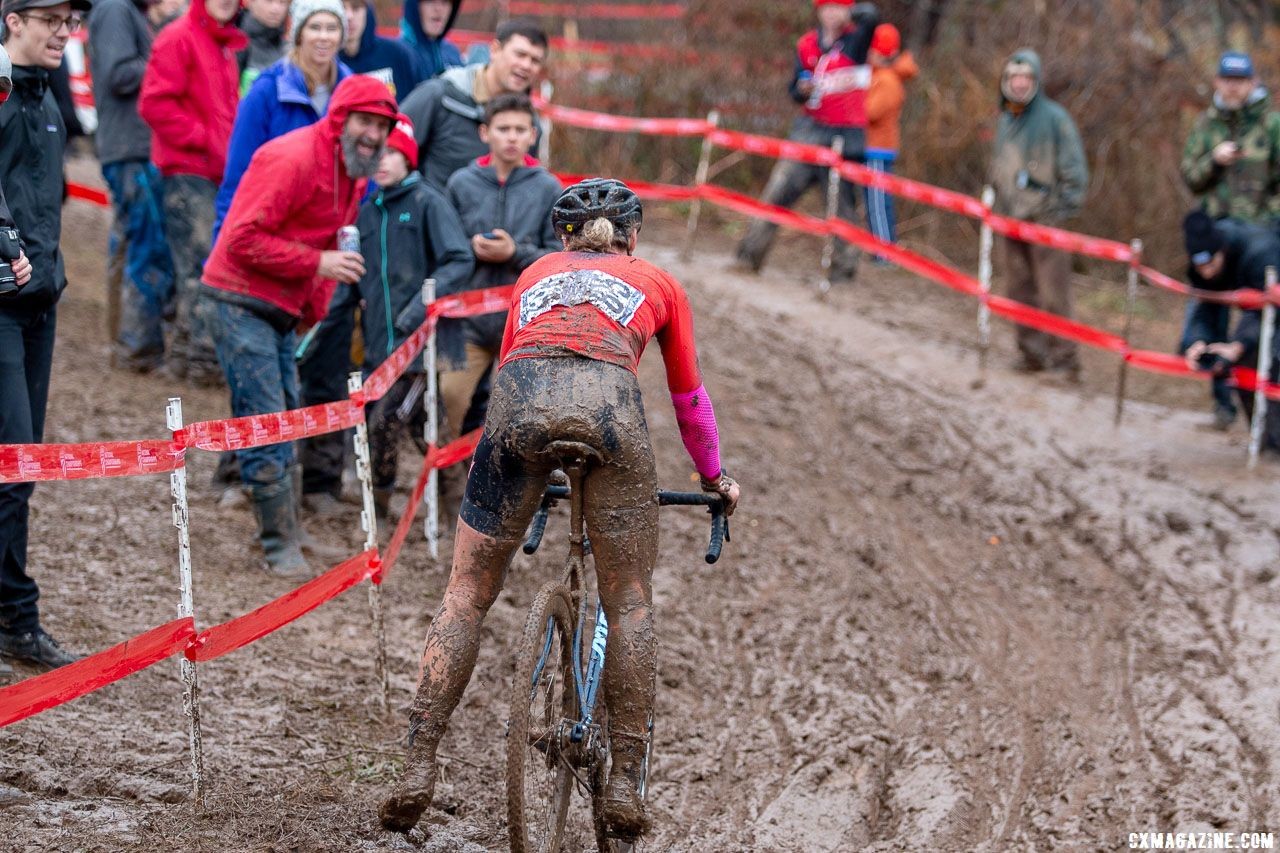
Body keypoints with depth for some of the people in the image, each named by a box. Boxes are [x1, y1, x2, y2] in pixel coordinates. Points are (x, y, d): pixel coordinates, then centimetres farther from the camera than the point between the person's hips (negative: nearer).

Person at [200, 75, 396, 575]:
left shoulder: (353, 172, 10)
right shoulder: (293, 160, -20)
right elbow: (244, 238, -24)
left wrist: (313, 306, 11)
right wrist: (316, 263, -23)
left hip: (282, 307, 9)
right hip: (242, 302, -9)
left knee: (286, 416, 15)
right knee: (264, 419, -9)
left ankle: (283, 527, 27)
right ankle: (281, 543, -5)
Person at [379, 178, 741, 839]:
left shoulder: (536, 273, 36)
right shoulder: (657, 283, 32)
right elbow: (689, 400, 41)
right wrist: (714, 475, 58)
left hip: (521, 393, 1)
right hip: (608, 397, -1)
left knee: (466, 593, 9)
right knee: (630, 602, 12)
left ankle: (419, 769, 1)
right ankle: (624, 780, 8)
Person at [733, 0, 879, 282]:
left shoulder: (856, 40, -4)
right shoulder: (807, 45, 9)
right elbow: (796, 91, 14)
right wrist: (802, 89, -10)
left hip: (846, 135, -3)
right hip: (810, 130, 3)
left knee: (843, 202, 1)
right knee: (779, 189, -4)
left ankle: (844, 266, 13)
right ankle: (750, 256, 0)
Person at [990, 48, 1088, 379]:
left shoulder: (1053, 117, -5)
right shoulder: (1005, 120, 15)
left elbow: (1073, 167, -5)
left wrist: (1065, 206, -9)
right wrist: (996, 203, 17)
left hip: (1045, 218, -7)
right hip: (1010, 216, 7)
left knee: (1053, 293, -8)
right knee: (1021, 291, 8)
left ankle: (1063, 358, -4)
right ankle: (1031, 351, 16)